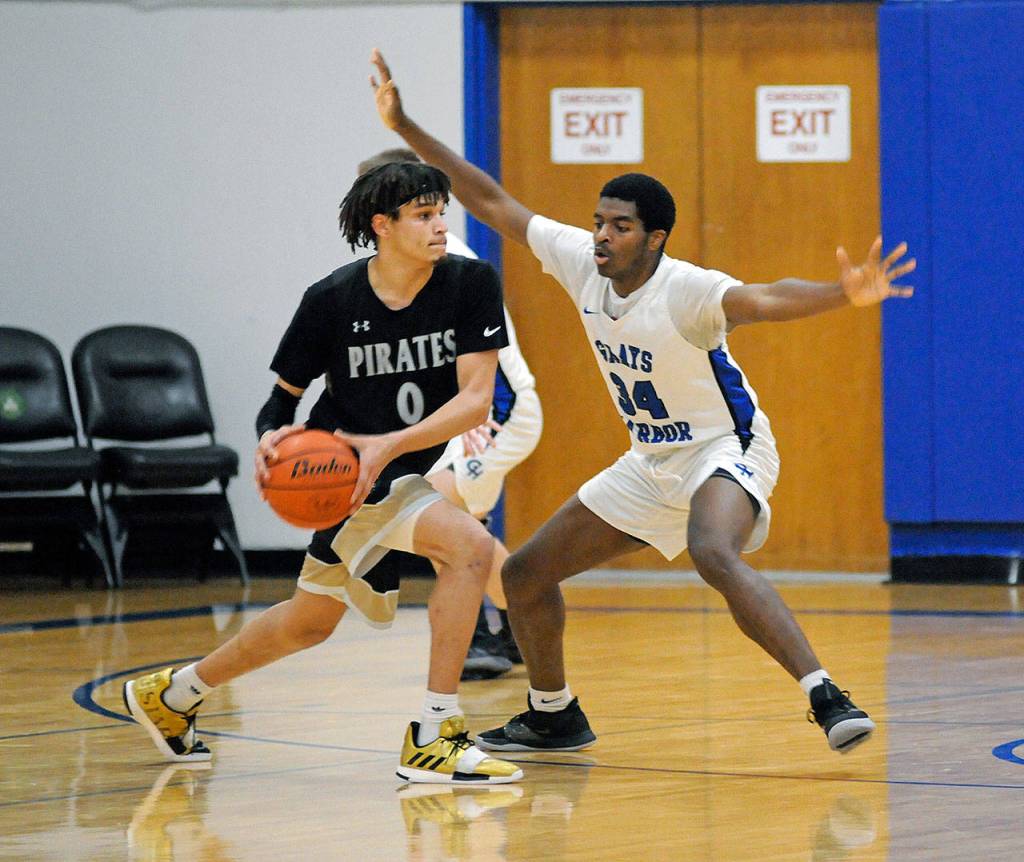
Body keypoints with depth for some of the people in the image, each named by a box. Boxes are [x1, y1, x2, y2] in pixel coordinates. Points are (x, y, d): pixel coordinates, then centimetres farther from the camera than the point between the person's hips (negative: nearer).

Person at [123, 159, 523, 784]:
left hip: (416, 467, 5)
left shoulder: (472, 284, -12)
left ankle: (172, 694, 43)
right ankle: (434, 738, -24)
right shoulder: (332, 300, -14)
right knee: (470, 545, -28)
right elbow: (286, 391, -1)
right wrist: (271, 438, -24)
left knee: (310, 623, 21)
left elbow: (476, 400, -17)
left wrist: (389, 446, -29)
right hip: (347, 474, -5)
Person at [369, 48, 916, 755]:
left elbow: (764, 300, -46)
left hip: (725, 449, -8)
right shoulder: (582, 260, -7)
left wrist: (844, 295, -65)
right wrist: (406, 128, -1)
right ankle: (553, 717, 32)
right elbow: (492, 202, 1)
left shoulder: (685, 290, -27)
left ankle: (828, 698, -41)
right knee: (525, 574, 11)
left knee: (715, 555, -40)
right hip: (651, 462, 8)